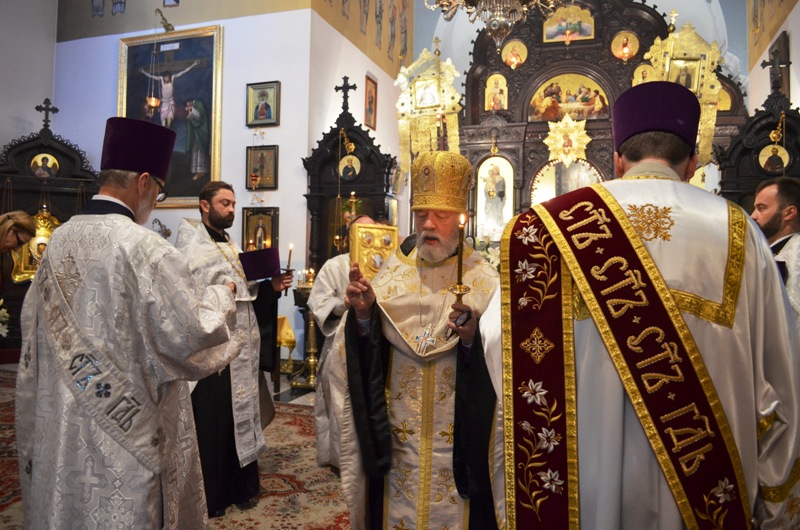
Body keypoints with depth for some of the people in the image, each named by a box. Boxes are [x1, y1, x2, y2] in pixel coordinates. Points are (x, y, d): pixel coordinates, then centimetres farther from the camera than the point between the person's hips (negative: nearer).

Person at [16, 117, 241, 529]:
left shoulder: (57, 242, 1)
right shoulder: (144, 247, -21)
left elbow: (32, 326, 12)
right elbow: (191, 335, -21)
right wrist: (221, 295, -4)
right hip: (126, 435, -7)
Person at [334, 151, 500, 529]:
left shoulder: (481, 277, -6)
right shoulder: (392, 269, 2)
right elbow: (365, 352, 1)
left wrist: (472, 336, -28)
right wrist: (363, 313, -17)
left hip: (456, 433, -2)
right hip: (396, 430, 3)